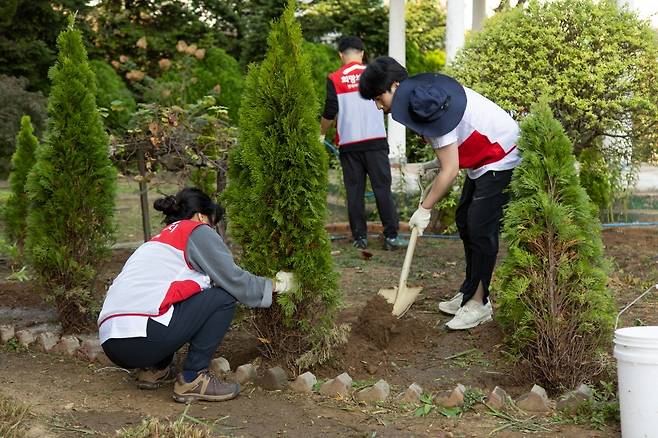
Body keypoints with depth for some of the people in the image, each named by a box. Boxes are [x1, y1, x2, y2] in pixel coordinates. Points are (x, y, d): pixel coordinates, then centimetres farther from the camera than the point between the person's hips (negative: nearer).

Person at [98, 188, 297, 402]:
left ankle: (155, 370, 19)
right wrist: (274, 285, 19)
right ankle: (192, 380, 1)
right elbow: (233, 279, 3)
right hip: (142, 338, -9)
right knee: (223, 299, 3)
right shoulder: (197, 231, 6)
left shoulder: (158, 240, 29)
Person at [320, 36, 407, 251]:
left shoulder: (334, 79, -1)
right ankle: (391, 236, 1)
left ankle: (360, 237, 8)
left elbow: (329, 113, -4)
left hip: (348, 143, 0)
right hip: (376, 140, 0)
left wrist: (322, 134, 13)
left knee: (354, 191, 7)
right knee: (383, 188, 2)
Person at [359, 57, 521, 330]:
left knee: (480, 229, -9)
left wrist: (425, 208, -16)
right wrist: (431, 192, 5)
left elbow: (450, 171, -25)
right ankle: (470, 292, 23)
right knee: (464, 221, 14)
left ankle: (479, 304, -1)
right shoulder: (422, 95, 2)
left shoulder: (428, 108, -28)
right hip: (483, 160, 11)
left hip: (502, 159, -11)